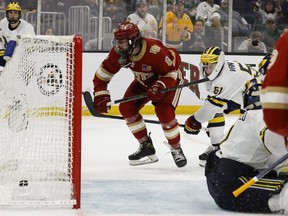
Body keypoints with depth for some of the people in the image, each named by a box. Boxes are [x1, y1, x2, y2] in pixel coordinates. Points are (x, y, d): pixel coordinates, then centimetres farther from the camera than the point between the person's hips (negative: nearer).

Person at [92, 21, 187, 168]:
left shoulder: (154, 50, -39)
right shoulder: (118, 52, -22)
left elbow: (171, 72, -27)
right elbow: (103, 73, -12)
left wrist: (159, 87, -41)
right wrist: (101, 96, -21)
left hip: (170, 78, -7)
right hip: (144, 80, 7)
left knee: (164, 112, -24)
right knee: (126, 108, -7)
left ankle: (176, 150, -2)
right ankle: (146, 146, 7)